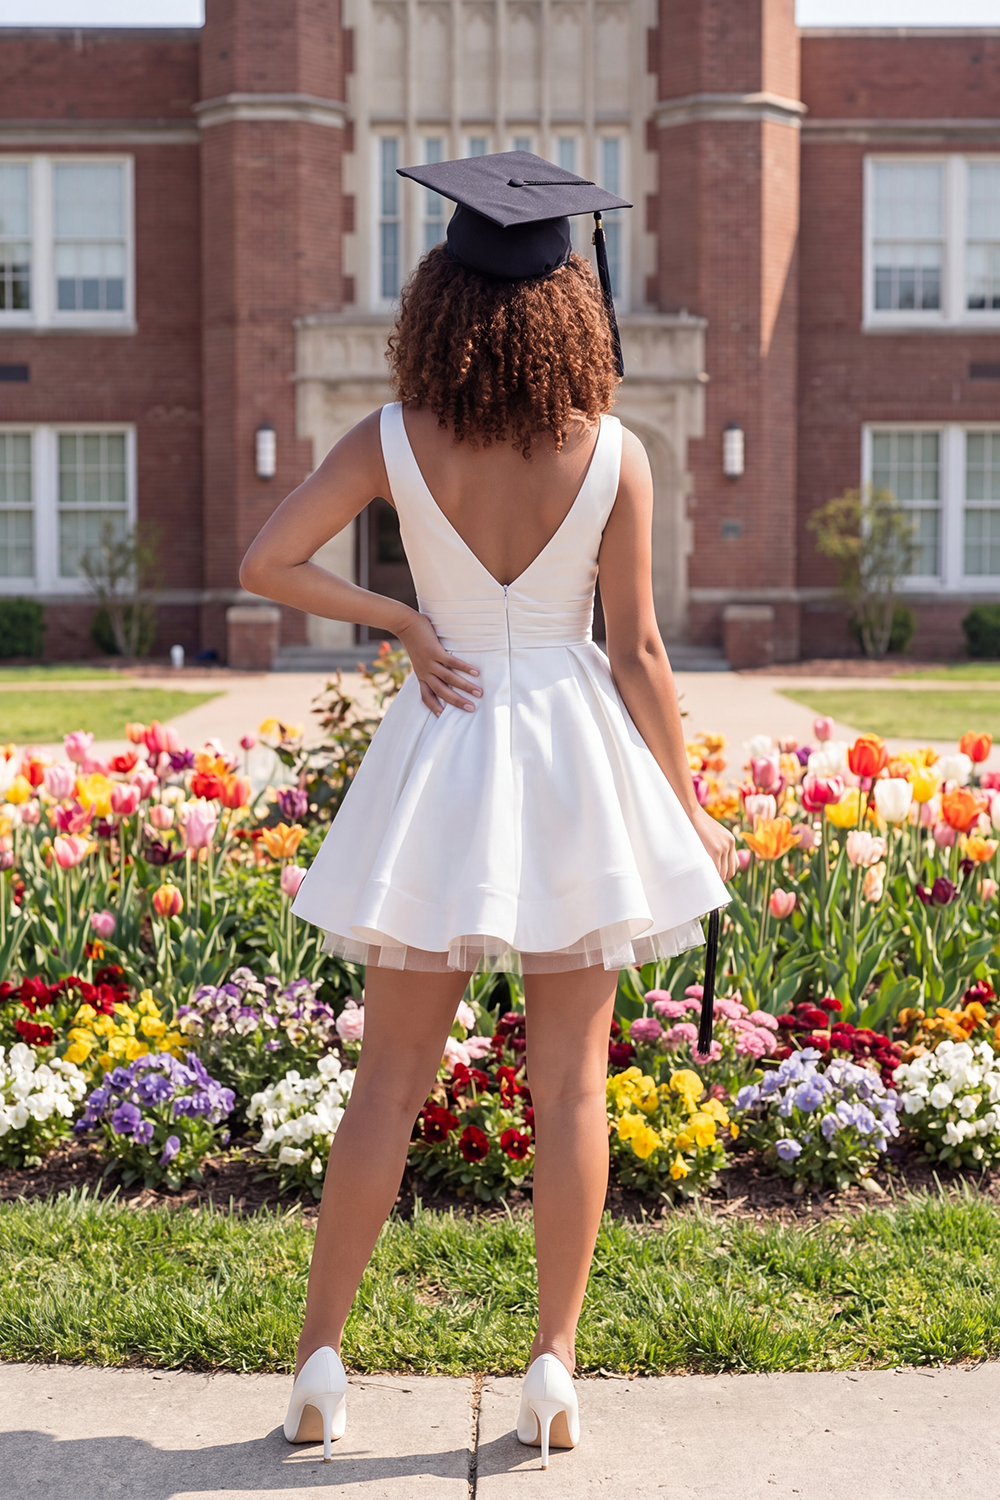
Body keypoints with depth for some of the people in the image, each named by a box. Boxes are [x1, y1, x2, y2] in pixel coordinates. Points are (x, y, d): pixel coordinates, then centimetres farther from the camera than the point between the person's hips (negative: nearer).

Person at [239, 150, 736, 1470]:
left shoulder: (395, 441, -6)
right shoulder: (613, 455, -8)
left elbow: (267, 563, -12)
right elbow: (638, 653, -6)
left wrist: (400, 620, -1)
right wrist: (691, 814, 3)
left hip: (441, 761, 1)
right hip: (575, 764, -1)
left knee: (391, 1076, 10)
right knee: (570, 1083, 8)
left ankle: (321, 1361, 16)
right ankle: (556, 1370, 13)